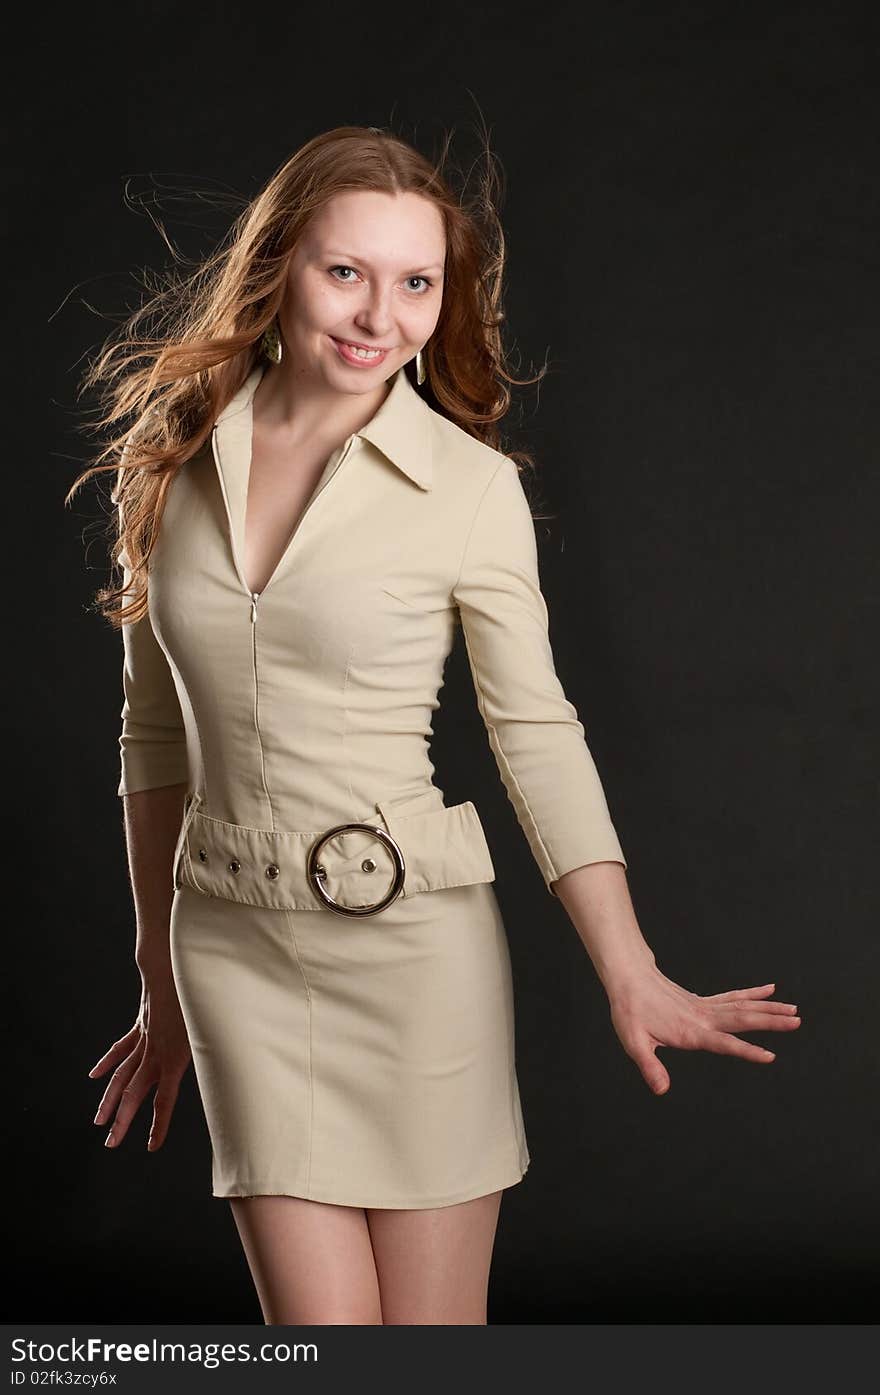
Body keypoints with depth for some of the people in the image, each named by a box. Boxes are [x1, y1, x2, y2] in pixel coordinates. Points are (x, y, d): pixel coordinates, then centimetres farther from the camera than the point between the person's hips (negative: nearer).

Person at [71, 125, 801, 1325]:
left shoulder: (471, 485, -7)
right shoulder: (173, 455, 3)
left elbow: (538, 733, -1)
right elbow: (156, 733, 11)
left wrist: (632, 979, -6)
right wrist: (161, 987, 15)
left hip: (417, 948, -2)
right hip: (231, 947, 3)